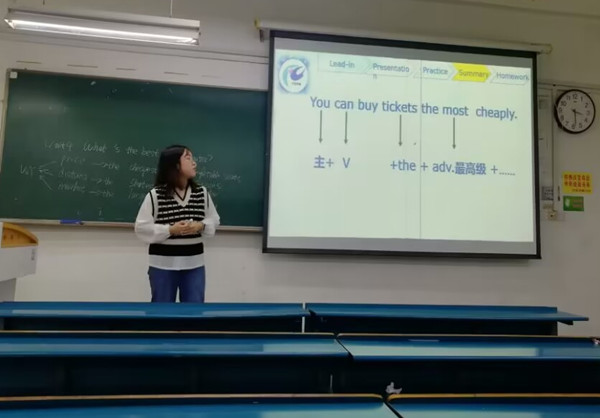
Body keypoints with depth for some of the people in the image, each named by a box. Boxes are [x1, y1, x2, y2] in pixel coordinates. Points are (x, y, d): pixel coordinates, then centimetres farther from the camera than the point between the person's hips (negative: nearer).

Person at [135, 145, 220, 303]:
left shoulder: (202, 193, 2)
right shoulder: (155, 195, -10)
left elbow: (214, 220, 9)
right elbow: (142, 228, -9)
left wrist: (201, 226, -12)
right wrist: (170, 230, -20)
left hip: (194, 264, 3)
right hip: (163, 264, -3)